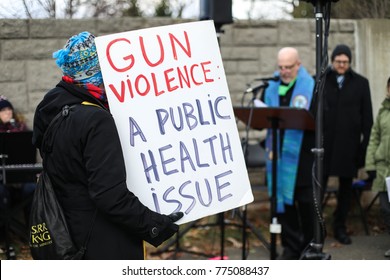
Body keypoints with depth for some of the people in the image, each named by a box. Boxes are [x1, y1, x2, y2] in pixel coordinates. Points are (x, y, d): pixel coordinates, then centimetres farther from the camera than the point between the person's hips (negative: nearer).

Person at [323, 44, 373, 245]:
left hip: (349, 143, 2)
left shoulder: (360, 83, 8)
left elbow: (367, 117, 8)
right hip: (324, 142, -1)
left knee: (346, 185, 7)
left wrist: (365, 143, 1)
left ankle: (340, 227, 17)